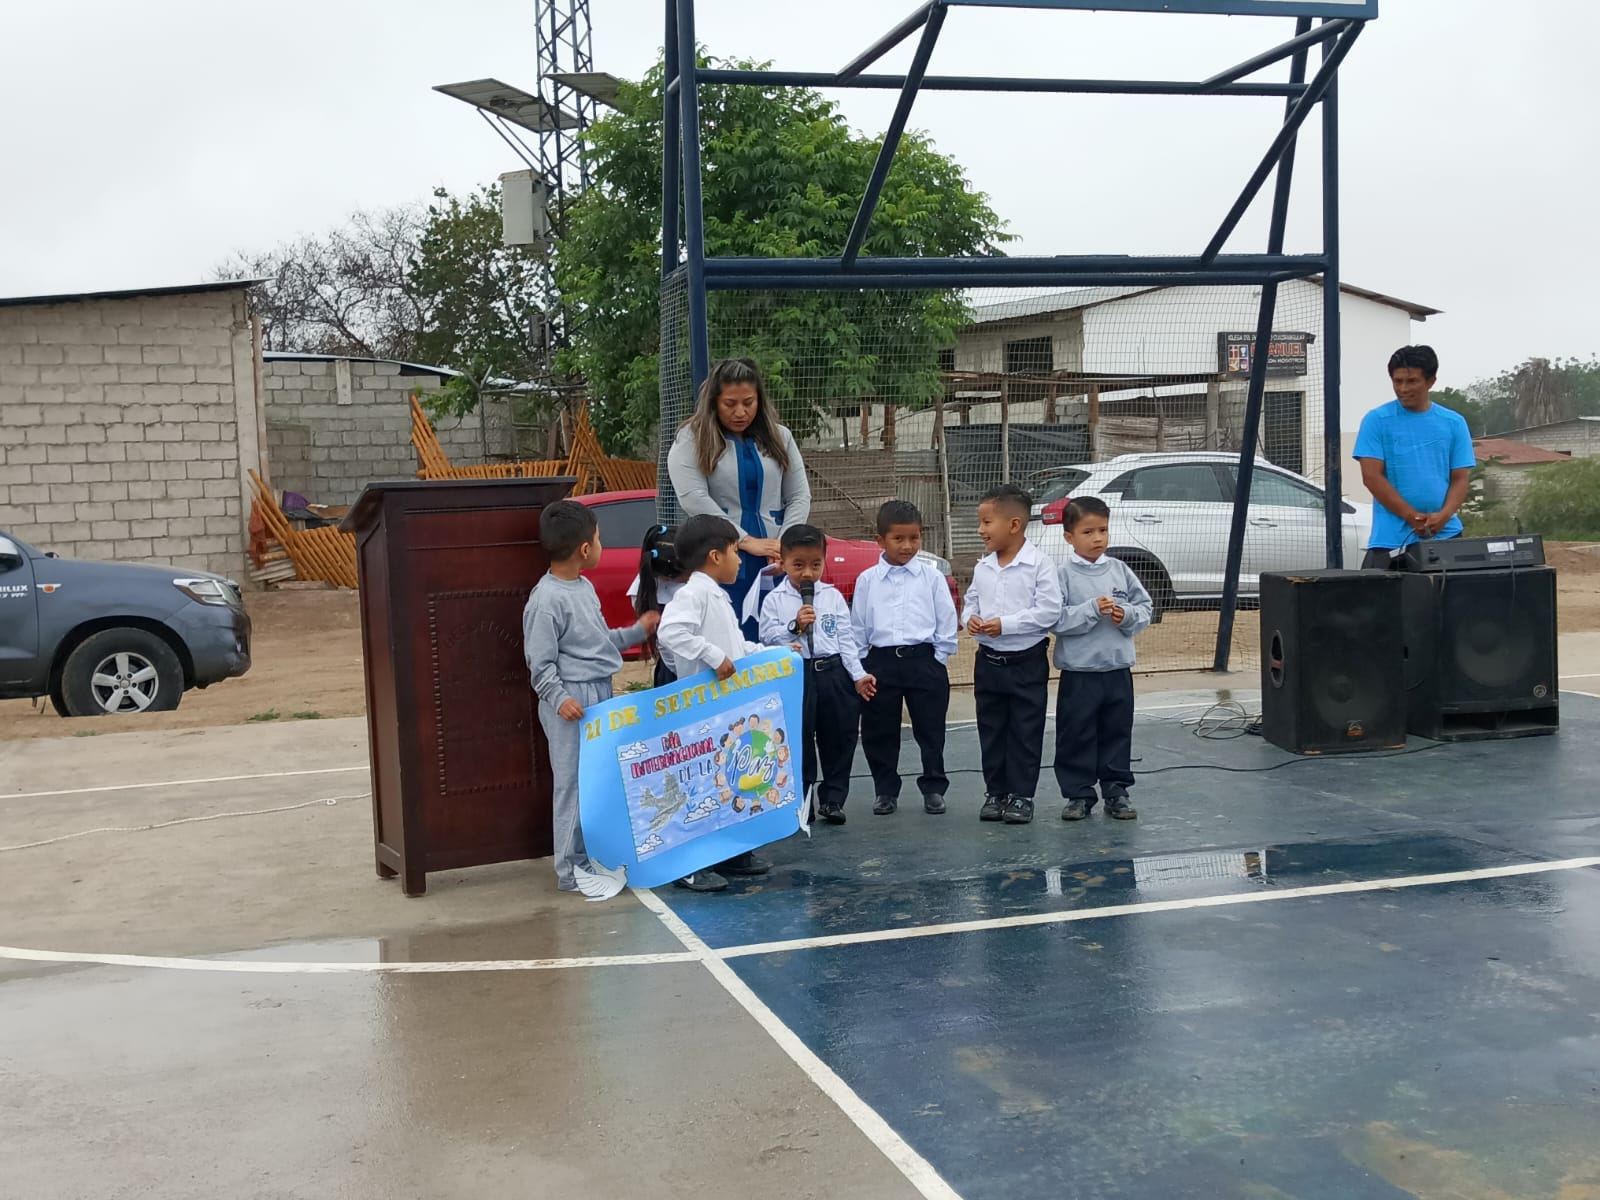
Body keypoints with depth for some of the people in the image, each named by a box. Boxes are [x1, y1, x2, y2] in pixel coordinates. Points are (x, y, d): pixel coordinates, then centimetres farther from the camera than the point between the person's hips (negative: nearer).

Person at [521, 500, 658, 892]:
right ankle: (570, 870, 5)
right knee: (574, 783, -4)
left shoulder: (585, 587, 12)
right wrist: (559, 698, -24)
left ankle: (597, 857, 25)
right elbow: (540, 663, -15)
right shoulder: (547, 599, -16)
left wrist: (636, 632, 22)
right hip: (572, 703, -9)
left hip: (600, 695, 9)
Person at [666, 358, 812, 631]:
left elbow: (799, 497, 10)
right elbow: (694, 499, -10)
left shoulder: (779, 437, 13)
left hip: (774, 561, 3)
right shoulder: (692, 440, 2)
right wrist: (746, 541, -13)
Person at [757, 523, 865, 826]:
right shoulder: (775, 600, 1)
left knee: (839, 738, 8)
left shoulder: (833, 596, 6)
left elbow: (846, 637, 4)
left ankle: (832, 799, 21)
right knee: (798, 740, 5)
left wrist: (858, 674, -1)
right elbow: (768, 638, -5)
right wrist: (794, 627, -18)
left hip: (833, 673, 2)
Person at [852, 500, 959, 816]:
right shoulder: (867, 580, 5)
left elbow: (946, 624, 3)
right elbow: (858, 627, 7)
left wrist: (938, 662, -3)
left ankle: (933, 788, 18)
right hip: (880, 662, 1)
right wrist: (860, 670, 3)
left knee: (931, 730, 6)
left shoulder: (932, 578, 3)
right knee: (879, 732, 7)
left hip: (924, 660, -1)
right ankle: (886, 791, 20)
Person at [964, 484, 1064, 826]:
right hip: (989, 660, 5)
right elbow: (971, 601, 16)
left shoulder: (1039, 565, -13)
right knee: (991, 730, 11)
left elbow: (1049, 611, -16)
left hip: (1027, 661, -5)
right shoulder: (982, 567, 5)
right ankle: (995, 793, 21)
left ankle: (1021, 795, 12)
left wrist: (1005, 624, -20)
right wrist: (971, 618, -8)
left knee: (1025, 732, 3)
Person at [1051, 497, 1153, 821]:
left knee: (1117, 732, 12)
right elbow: (1056, 619, -15)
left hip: (1118, 669, 4)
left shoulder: (1120, 570, 4)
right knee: (1077, 735, 4)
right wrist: (1092, 610, -22)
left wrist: (1127, 615, -12)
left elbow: (1146, 608, 8)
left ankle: (1116, 790, 23)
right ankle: (1079, 794, 15)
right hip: (1079, 672, -3)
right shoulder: (1064, 575, -7)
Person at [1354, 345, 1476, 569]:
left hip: (1445, 535, 3)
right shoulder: (1377, 421, 1)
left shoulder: (1454, 423, 9)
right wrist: (1412, 517, -12)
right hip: (1391, 539, -3)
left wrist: (1443, 515, -13)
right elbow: (1372, 476, -6)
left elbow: (1461, 478, 7)